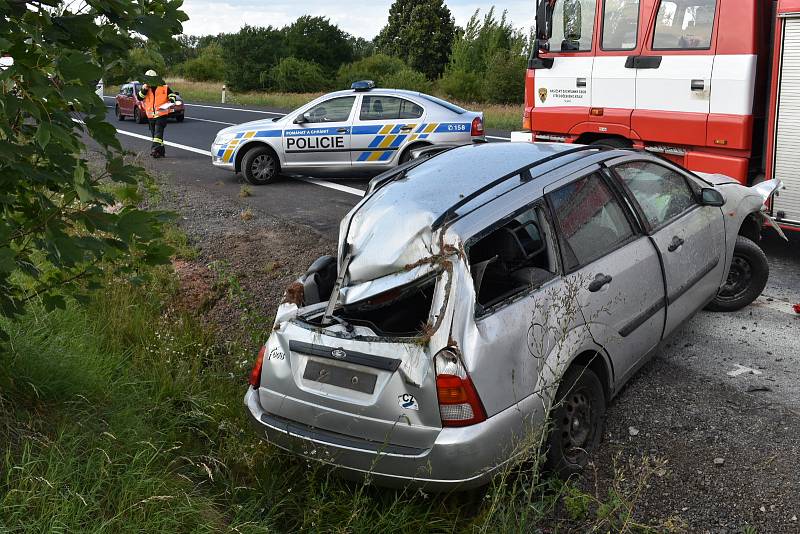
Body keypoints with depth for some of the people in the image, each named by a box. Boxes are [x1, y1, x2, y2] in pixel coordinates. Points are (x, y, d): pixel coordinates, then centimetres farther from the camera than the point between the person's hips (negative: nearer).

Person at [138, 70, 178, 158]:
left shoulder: (164, 87, -1)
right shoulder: (146, 88, 9)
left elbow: (173, 95, 5)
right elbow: (140, 97, 0)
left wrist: (170, 101, -15)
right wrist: (143, 90, -16)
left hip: (161, 115, -6)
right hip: (150, 116, 6)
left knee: (158, 133, -17)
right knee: (153, 134, 11)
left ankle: (155, 150, -21)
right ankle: (161, 151, 21)